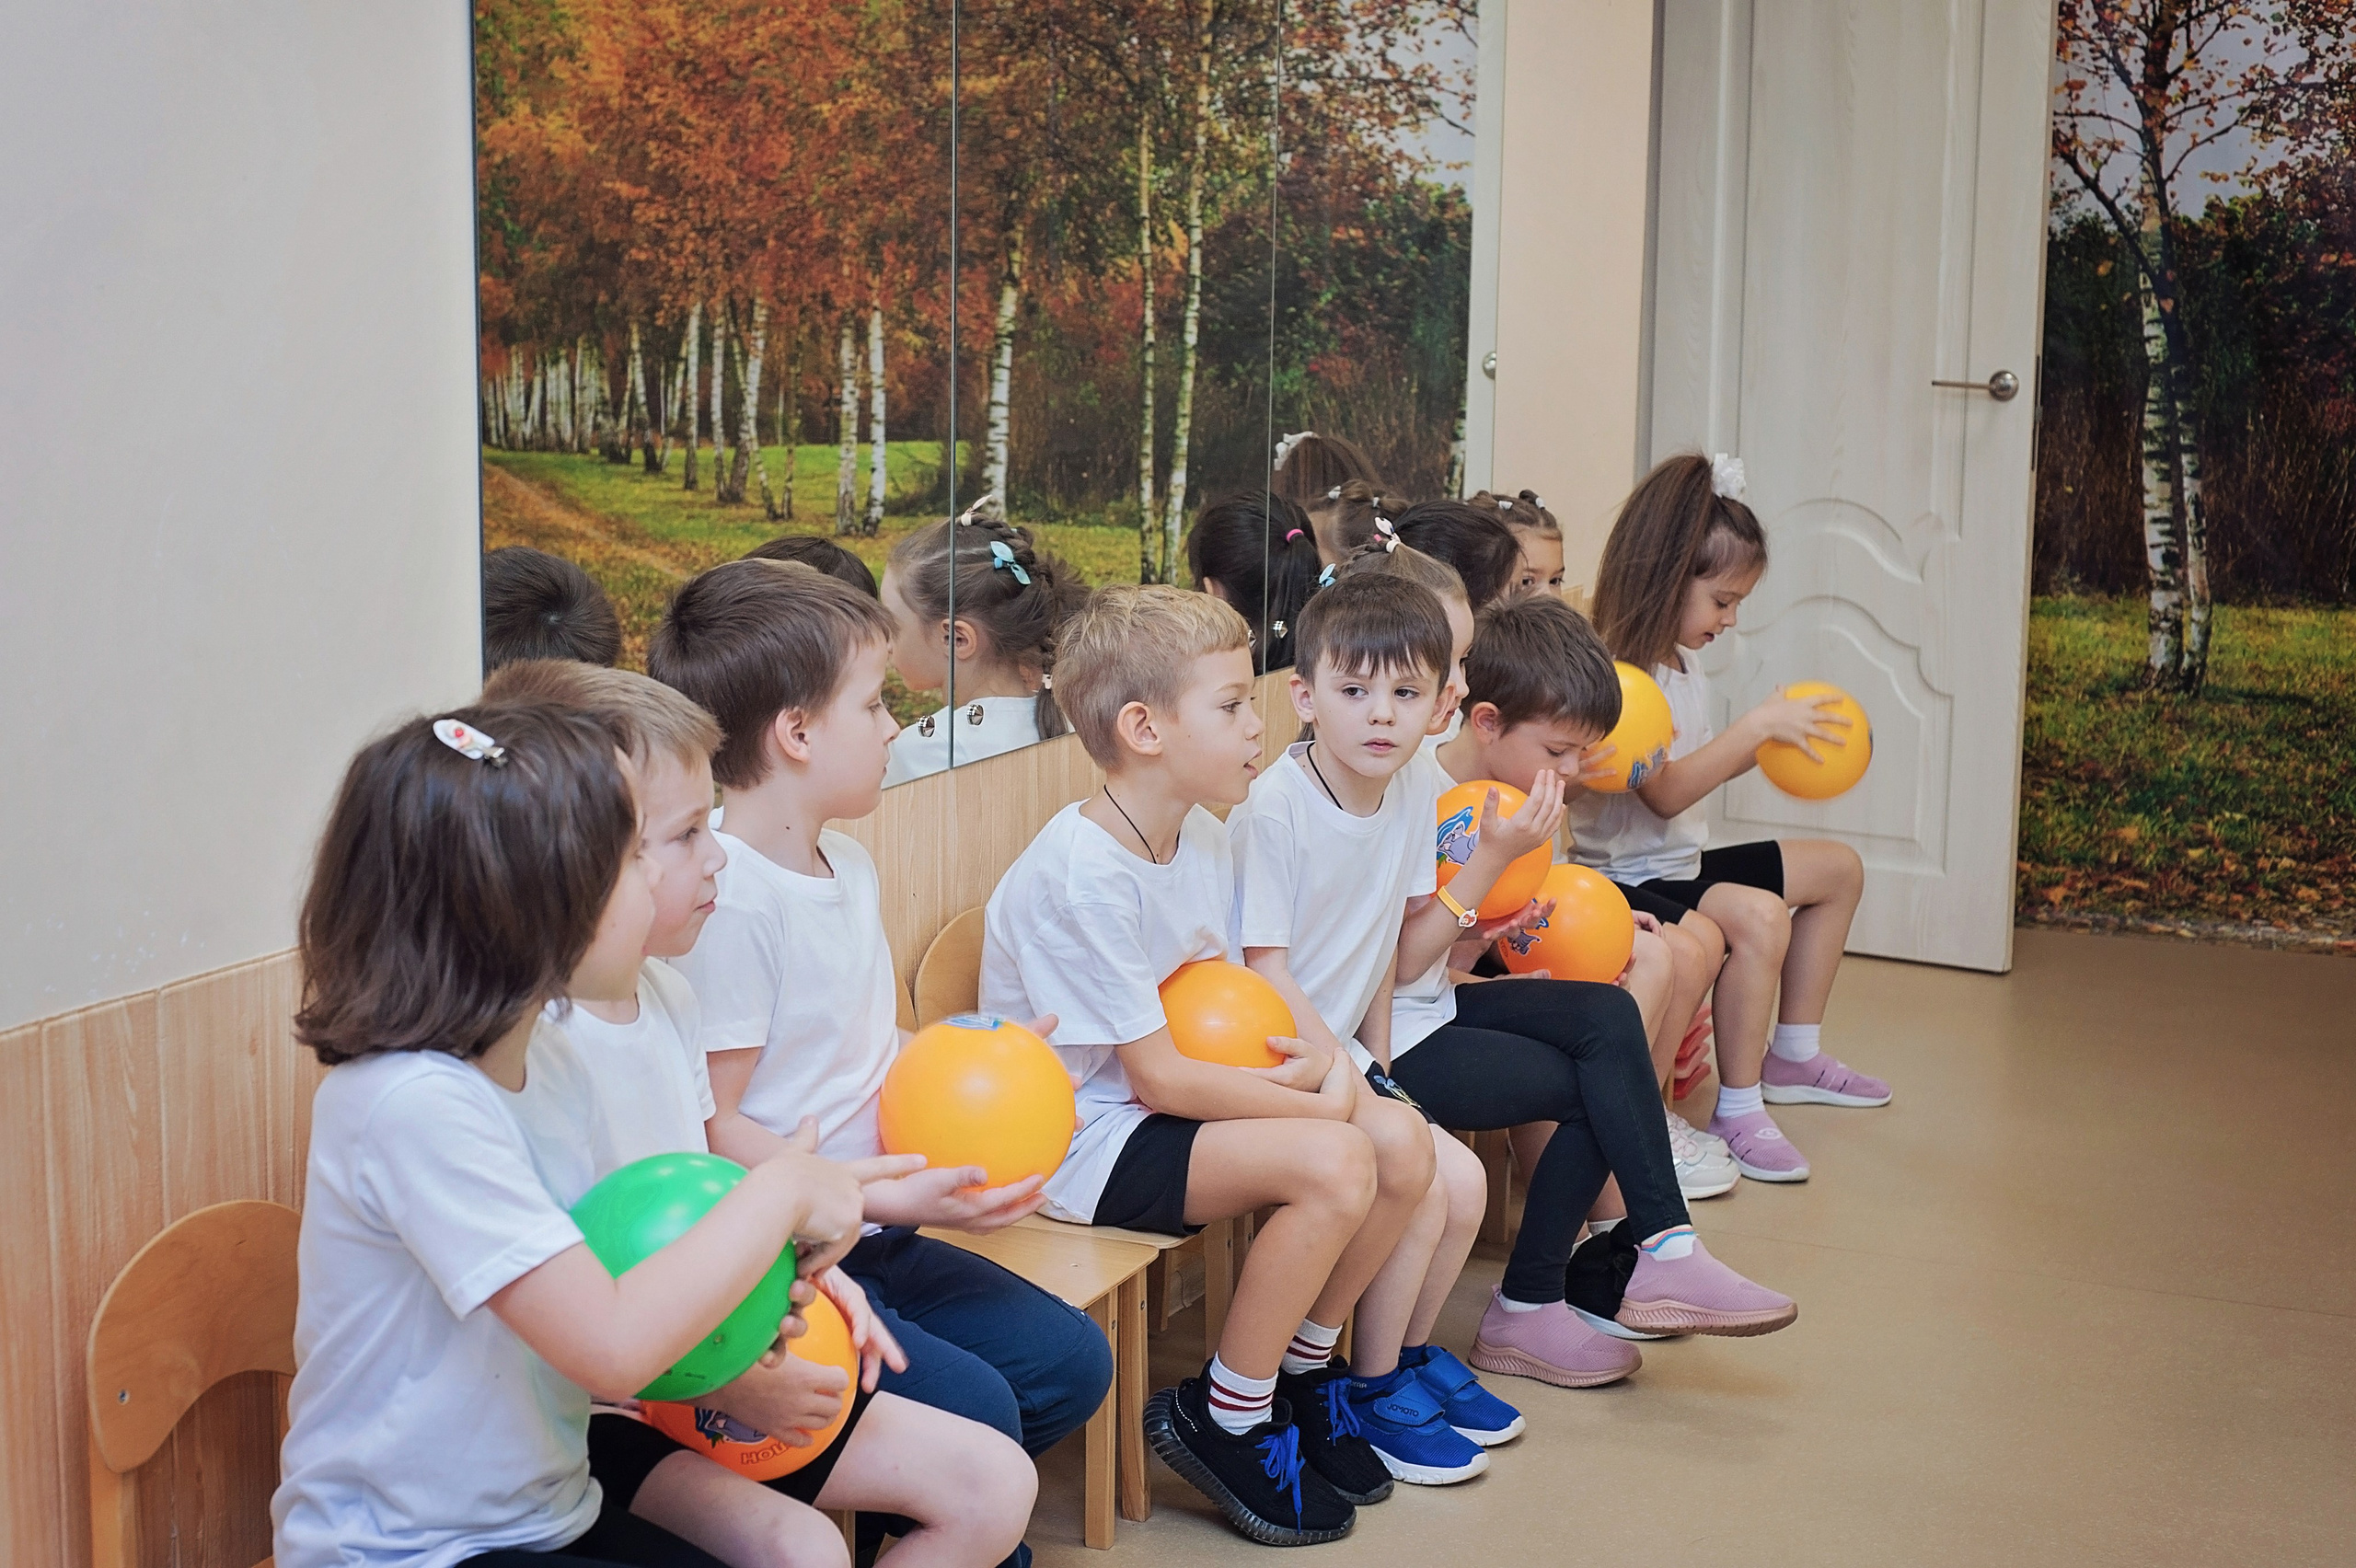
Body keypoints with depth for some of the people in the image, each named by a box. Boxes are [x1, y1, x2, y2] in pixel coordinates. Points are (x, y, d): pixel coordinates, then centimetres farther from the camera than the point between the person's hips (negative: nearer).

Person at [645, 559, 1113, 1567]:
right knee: (973, 1408, -19)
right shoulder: (724, 899, -20)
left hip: (870, 1239, 9)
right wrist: (891, 1198, -23)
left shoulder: (848, 867, 11)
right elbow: (712, 1127, -20)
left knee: (1069, 1359, 4)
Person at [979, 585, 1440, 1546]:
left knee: (1404, 1144, -5)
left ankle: (1303, 1368, 15)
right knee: (1333, 1164, -26)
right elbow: (1162, 1078, -22)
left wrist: (1321, 1063, -11)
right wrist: (1315, 1104, -16)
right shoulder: (1079, 876, -24)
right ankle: (1221, 1420, -7)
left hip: (1173, 1101, 9)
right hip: (1086, 1137, -9)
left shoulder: (1201, 838, 4)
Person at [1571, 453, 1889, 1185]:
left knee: (1838, 868, 20)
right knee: (1757, 915, -35)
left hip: (1680, 863, 11)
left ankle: (1792, 1057, 27)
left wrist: (1769, 741, 4)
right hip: (1626, 881, -11)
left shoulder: (1684, 660, 11)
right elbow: (1665, 792, -29)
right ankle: (1737, 1110, -21)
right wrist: (1757, 725, -28)